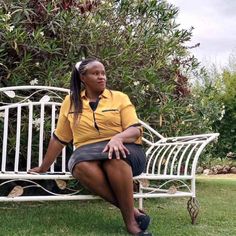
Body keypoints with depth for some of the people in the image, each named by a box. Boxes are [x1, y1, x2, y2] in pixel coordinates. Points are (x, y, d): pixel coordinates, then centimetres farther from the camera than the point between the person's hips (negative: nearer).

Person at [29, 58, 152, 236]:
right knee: (82, 166, -35)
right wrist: (43, 168, 19)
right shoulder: (70, 101, 11)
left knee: (114, 156, -38)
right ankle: (132, 211, -26)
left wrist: (117, 137, -24)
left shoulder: (120, 97, 7)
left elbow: (136, 130, -2)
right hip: (87, 151, 2)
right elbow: (59, 138, 16)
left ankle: (130, 219, -25)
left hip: (122, 148, -1)